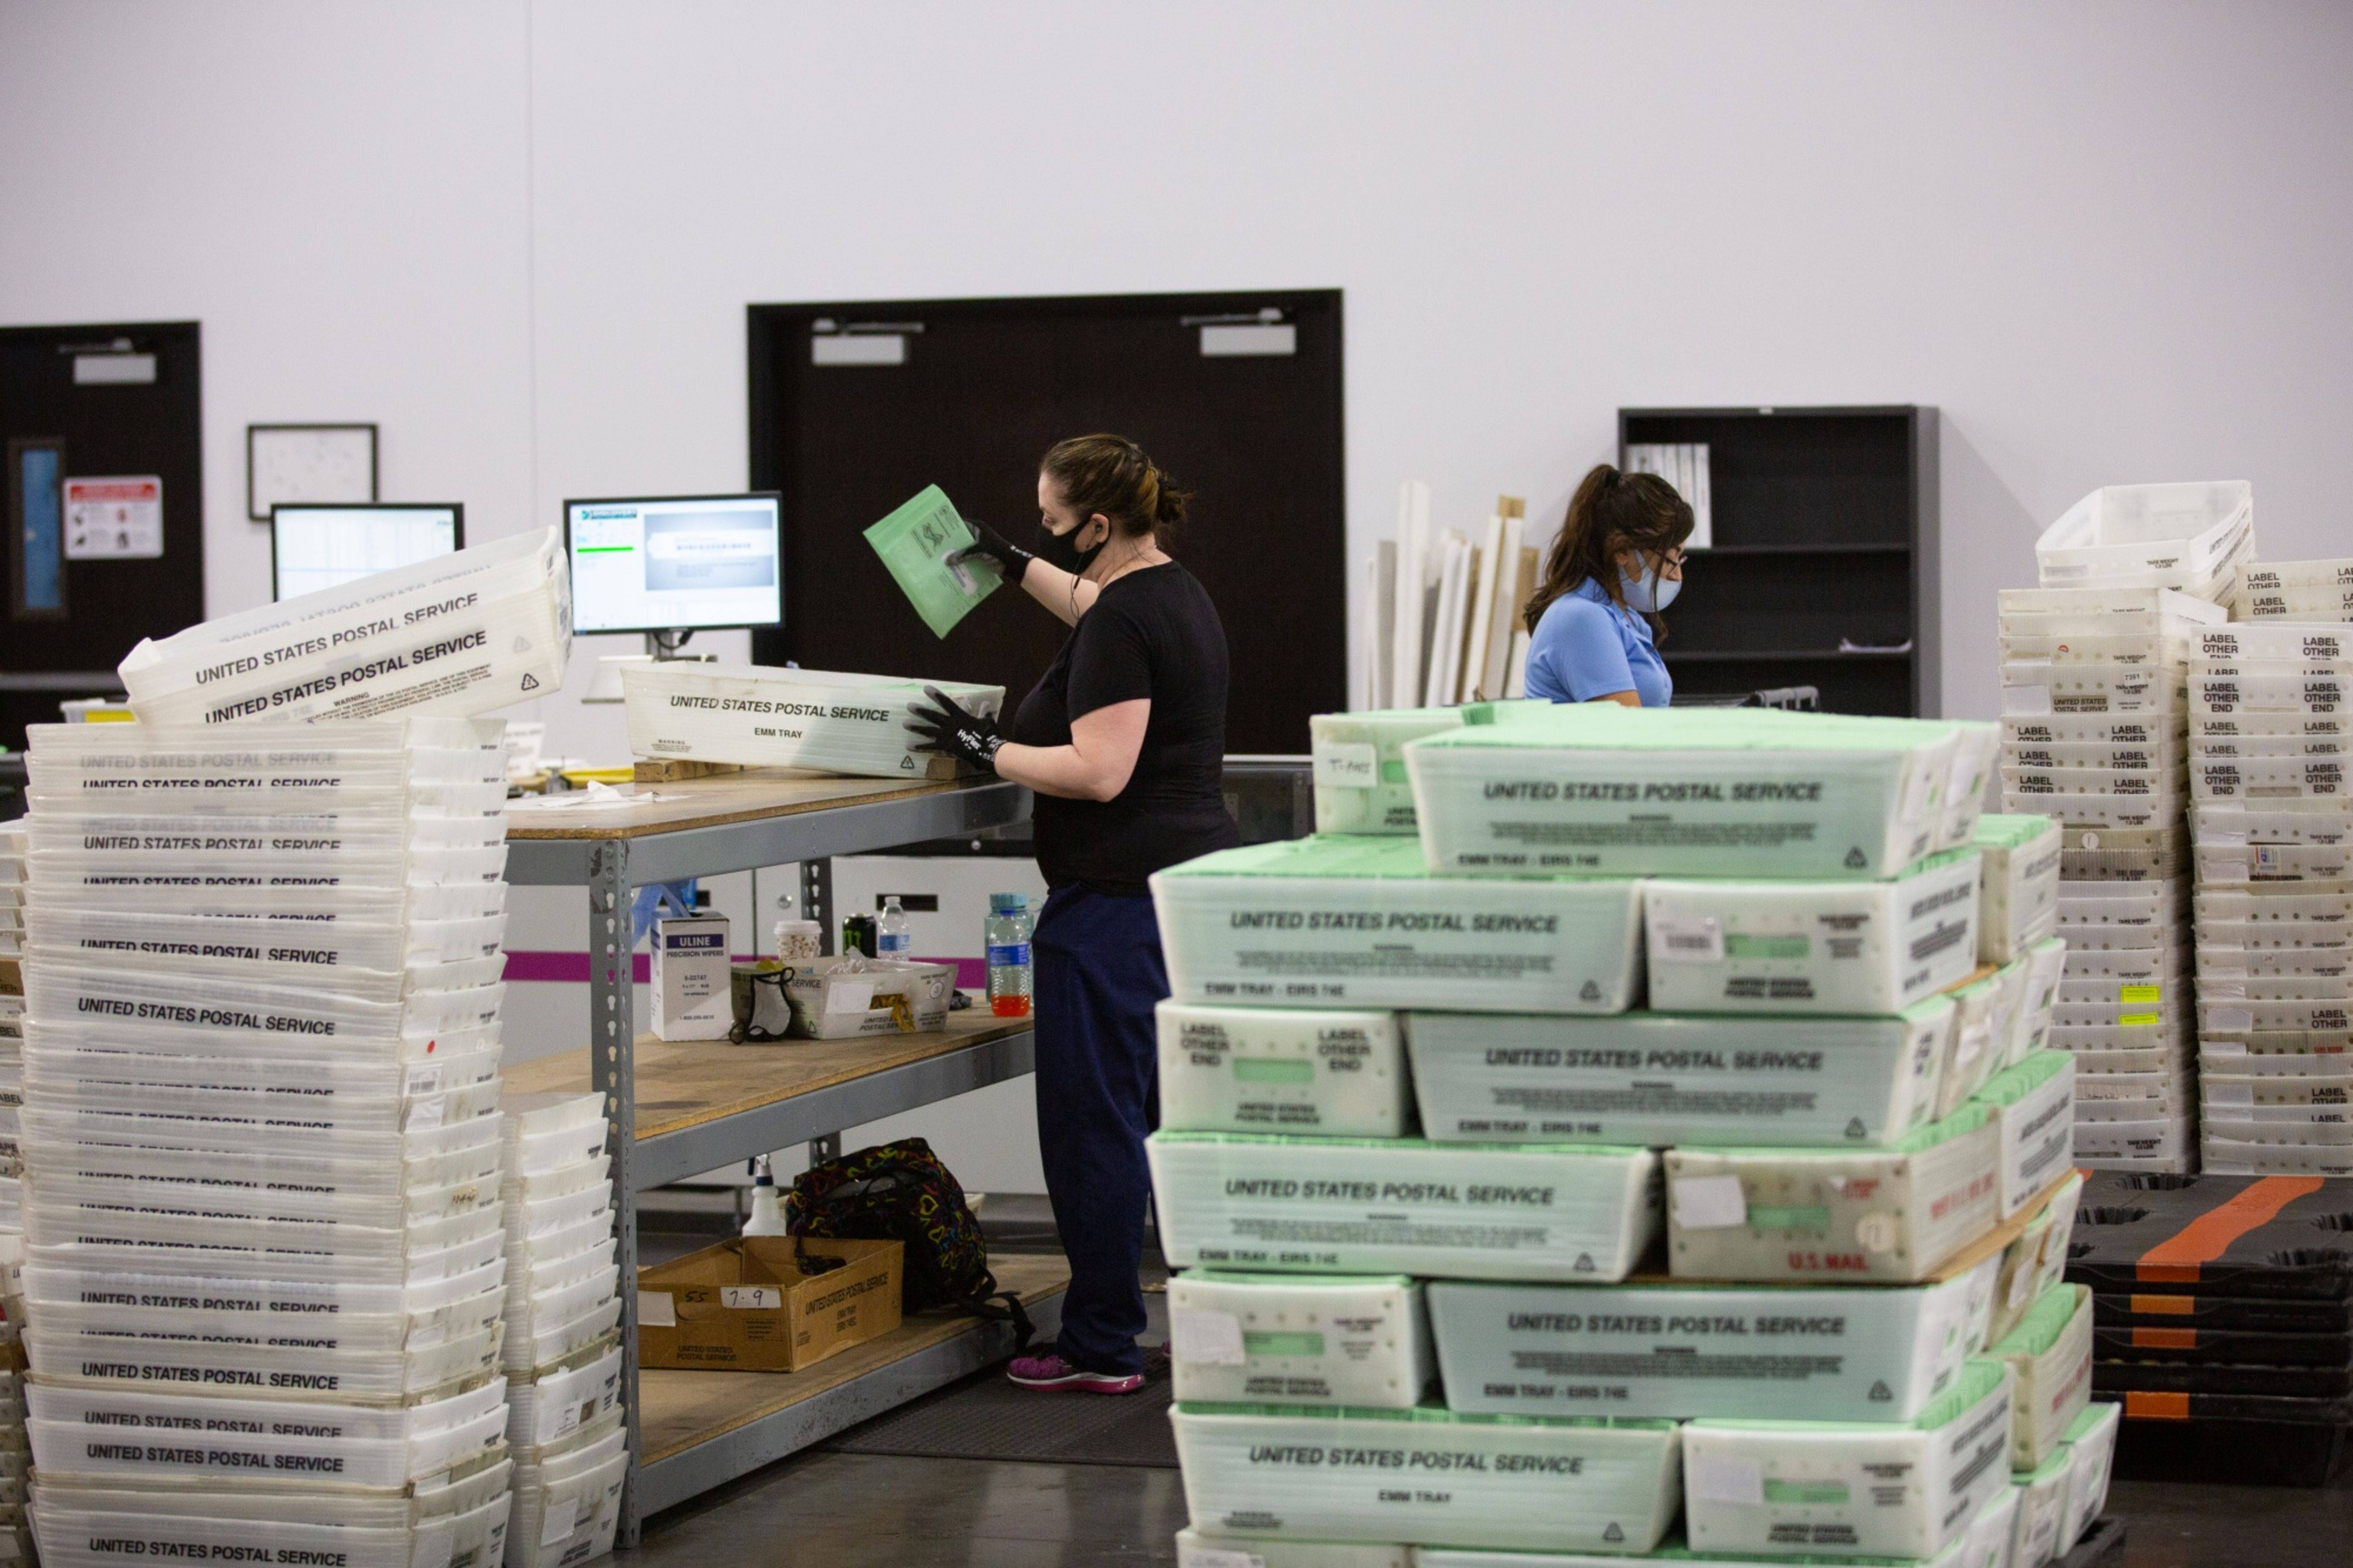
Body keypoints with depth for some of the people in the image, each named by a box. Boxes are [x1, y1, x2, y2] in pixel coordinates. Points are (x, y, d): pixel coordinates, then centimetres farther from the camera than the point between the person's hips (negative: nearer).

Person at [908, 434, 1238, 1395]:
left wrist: (988, 751, -13)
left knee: (1093, 1119, -3)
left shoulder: (1120, 626, -17)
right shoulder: (1176, 594, 14)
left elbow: (1100, 771, -23)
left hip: (1116, 900, -10)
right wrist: (1014, 567, 39)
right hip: (1197, 876, 10)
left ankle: (1103, 1348, 3)